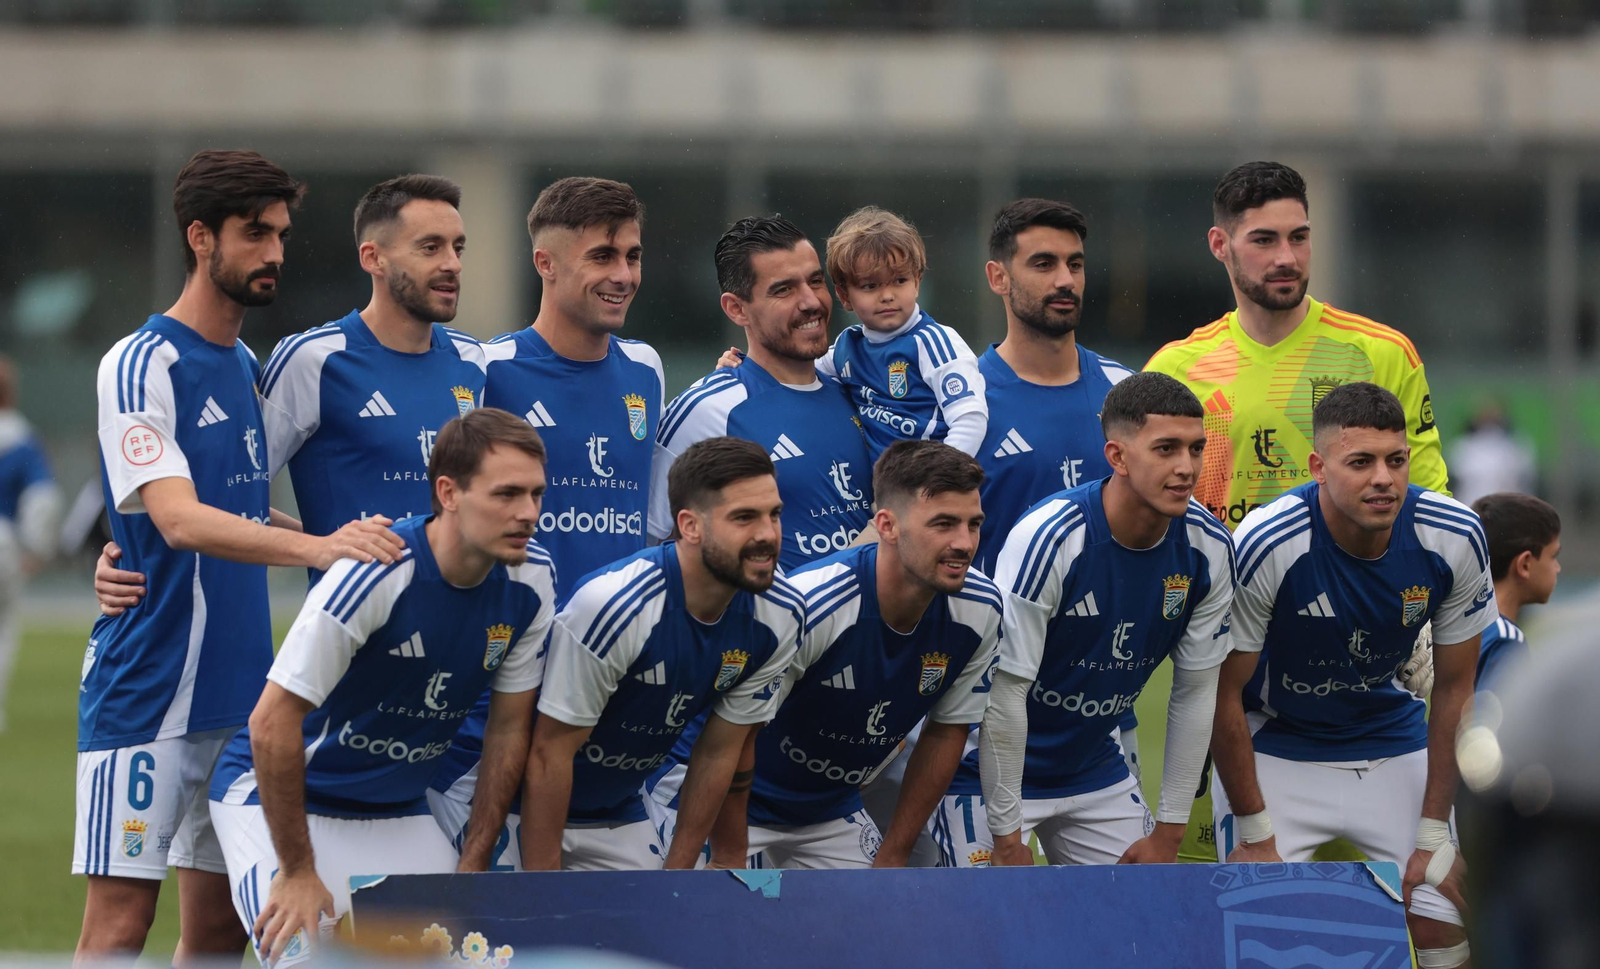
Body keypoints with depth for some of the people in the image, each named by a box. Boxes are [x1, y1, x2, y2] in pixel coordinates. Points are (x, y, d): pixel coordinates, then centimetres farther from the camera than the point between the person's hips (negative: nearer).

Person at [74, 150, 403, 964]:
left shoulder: (247, 367, 14)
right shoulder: (140, 366, -11)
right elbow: (179, 520, -24)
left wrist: (346, 538, 9)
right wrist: (316, 547, -36)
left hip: (236, 692, 8)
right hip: (146, 691, -8)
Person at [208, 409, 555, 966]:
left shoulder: (529, 581, -10)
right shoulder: (374, 574, -29)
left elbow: (508, 729, 3)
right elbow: (272, 724, -25)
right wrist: (296, 872, -20)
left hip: (399, 812, 6)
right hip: (273, 795, -6)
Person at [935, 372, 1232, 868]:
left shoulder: (1209, 548, -10)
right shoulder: (1046, 539, -27)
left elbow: (1195, 694, 1)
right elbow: (1003, 694, -23)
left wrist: (1168, 835, 1)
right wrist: (1008, 838, -20)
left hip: (1095, 768, 6)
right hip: (990, 771, -6)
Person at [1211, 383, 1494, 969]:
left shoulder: (1455, 539, -19)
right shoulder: (1265, 545, -28)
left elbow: (1454, 689, -6)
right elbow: (1224, 693, -17)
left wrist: (1433, 835, -5)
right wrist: (1255, 833, -14)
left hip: (1393, 742, 3)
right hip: (1275, 743, -3)